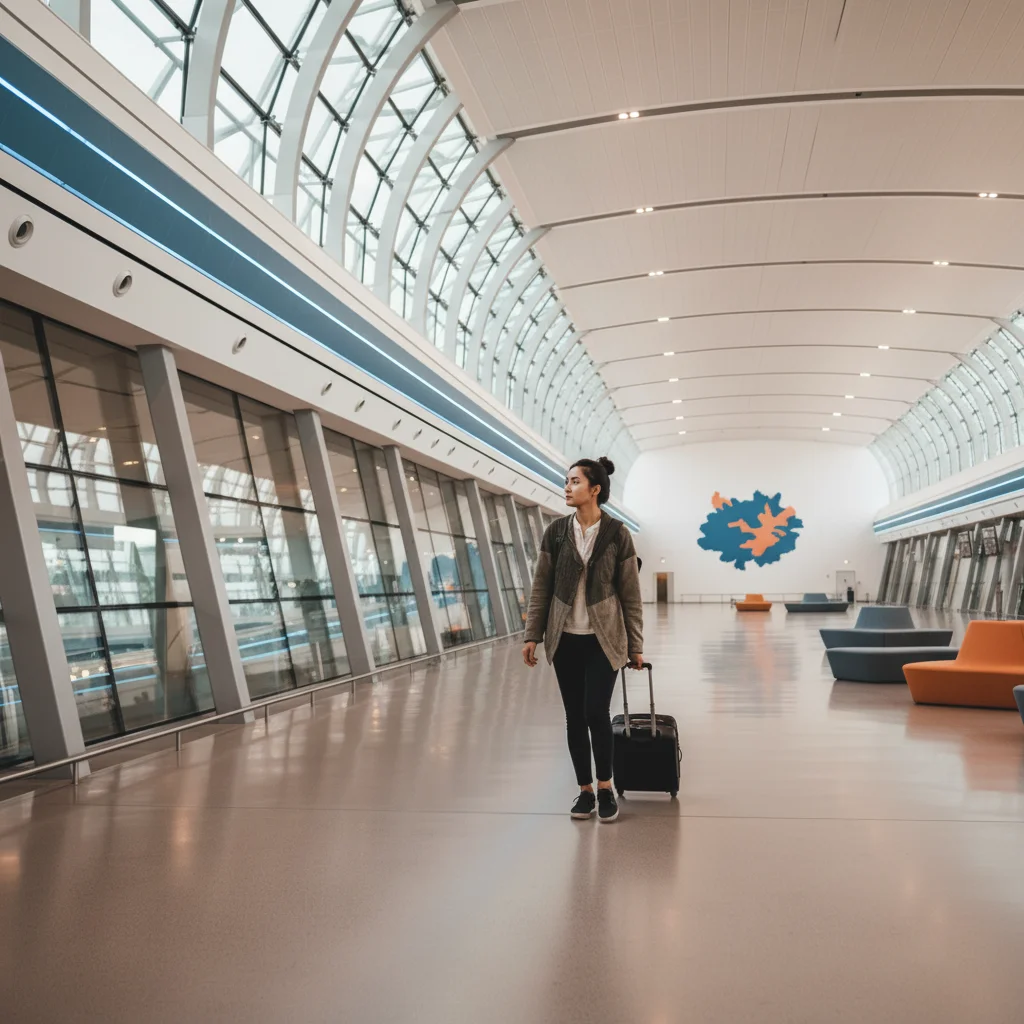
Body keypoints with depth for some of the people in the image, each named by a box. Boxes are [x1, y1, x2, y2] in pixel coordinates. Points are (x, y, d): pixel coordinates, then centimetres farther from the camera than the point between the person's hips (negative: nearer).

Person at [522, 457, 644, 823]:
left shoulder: (617, 534, -6)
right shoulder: (556, 532, 0)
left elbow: (630, 594, -2)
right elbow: (541, 587, 4)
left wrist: (636, 645, -1)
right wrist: (533, 635, -1)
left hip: (603, 639, -2)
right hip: (565, 639, 3)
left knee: (596, 713, -8)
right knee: (574, 717, 7)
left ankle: (605, 789, 13)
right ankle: (585, 790, 21)